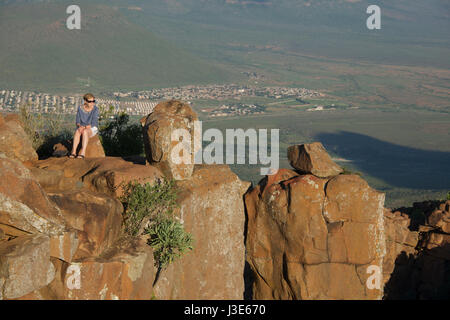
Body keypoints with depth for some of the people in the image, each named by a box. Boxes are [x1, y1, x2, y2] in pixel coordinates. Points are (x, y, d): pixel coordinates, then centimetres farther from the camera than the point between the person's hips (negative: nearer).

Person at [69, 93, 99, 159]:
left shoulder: (95, 109, -10)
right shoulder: (80, 108, -1)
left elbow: (94, 123, -16)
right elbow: (77, 121, -1)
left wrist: (86, 127, -30)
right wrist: (80, 126, -23)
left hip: (92, 128, -3)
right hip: (82, 127, 3)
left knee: (85, 131, -36)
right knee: (77, 131, -33)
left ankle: (83, 153, -45)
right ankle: (73, 152, -39)